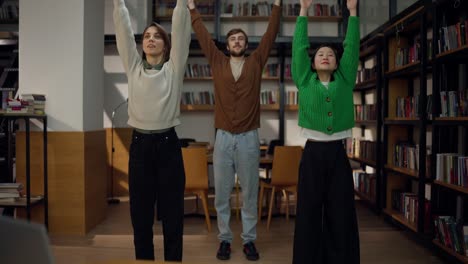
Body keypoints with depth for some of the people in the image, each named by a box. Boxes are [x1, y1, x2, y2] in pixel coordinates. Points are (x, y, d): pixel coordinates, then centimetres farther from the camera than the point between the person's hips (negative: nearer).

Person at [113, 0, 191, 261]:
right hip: (140, 145, 2)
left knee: (172, 214, 5)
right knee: (141, 215, 9)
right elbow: (123, 29, 7)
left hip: (167, 145, -2)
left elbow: (180, 29, -2)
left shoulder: (173, 69, 4)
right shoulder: (133, 67, 10)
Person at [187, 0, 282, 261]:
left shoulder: (256, 62, 7)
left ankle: (249, 240, 18)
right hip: (223, 137, 1)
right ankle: (225, 239, 19)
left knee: (250, 193, 7)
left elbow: (271, 34, 3)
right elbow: (203, 35, 8)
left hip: (249, 138, 0)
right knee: (222, 194, 6)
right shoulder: (218, 62, 8)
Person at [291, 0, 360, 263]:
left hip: (338, 154, 1)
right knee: (309, 212, 5)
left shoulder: (345, 80, 10)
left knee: (341, 215, 5)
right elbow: (299, 47, 5)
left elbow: (352, 47, 7)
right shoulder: (305, 81, 6)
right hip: (313, 154, -1)